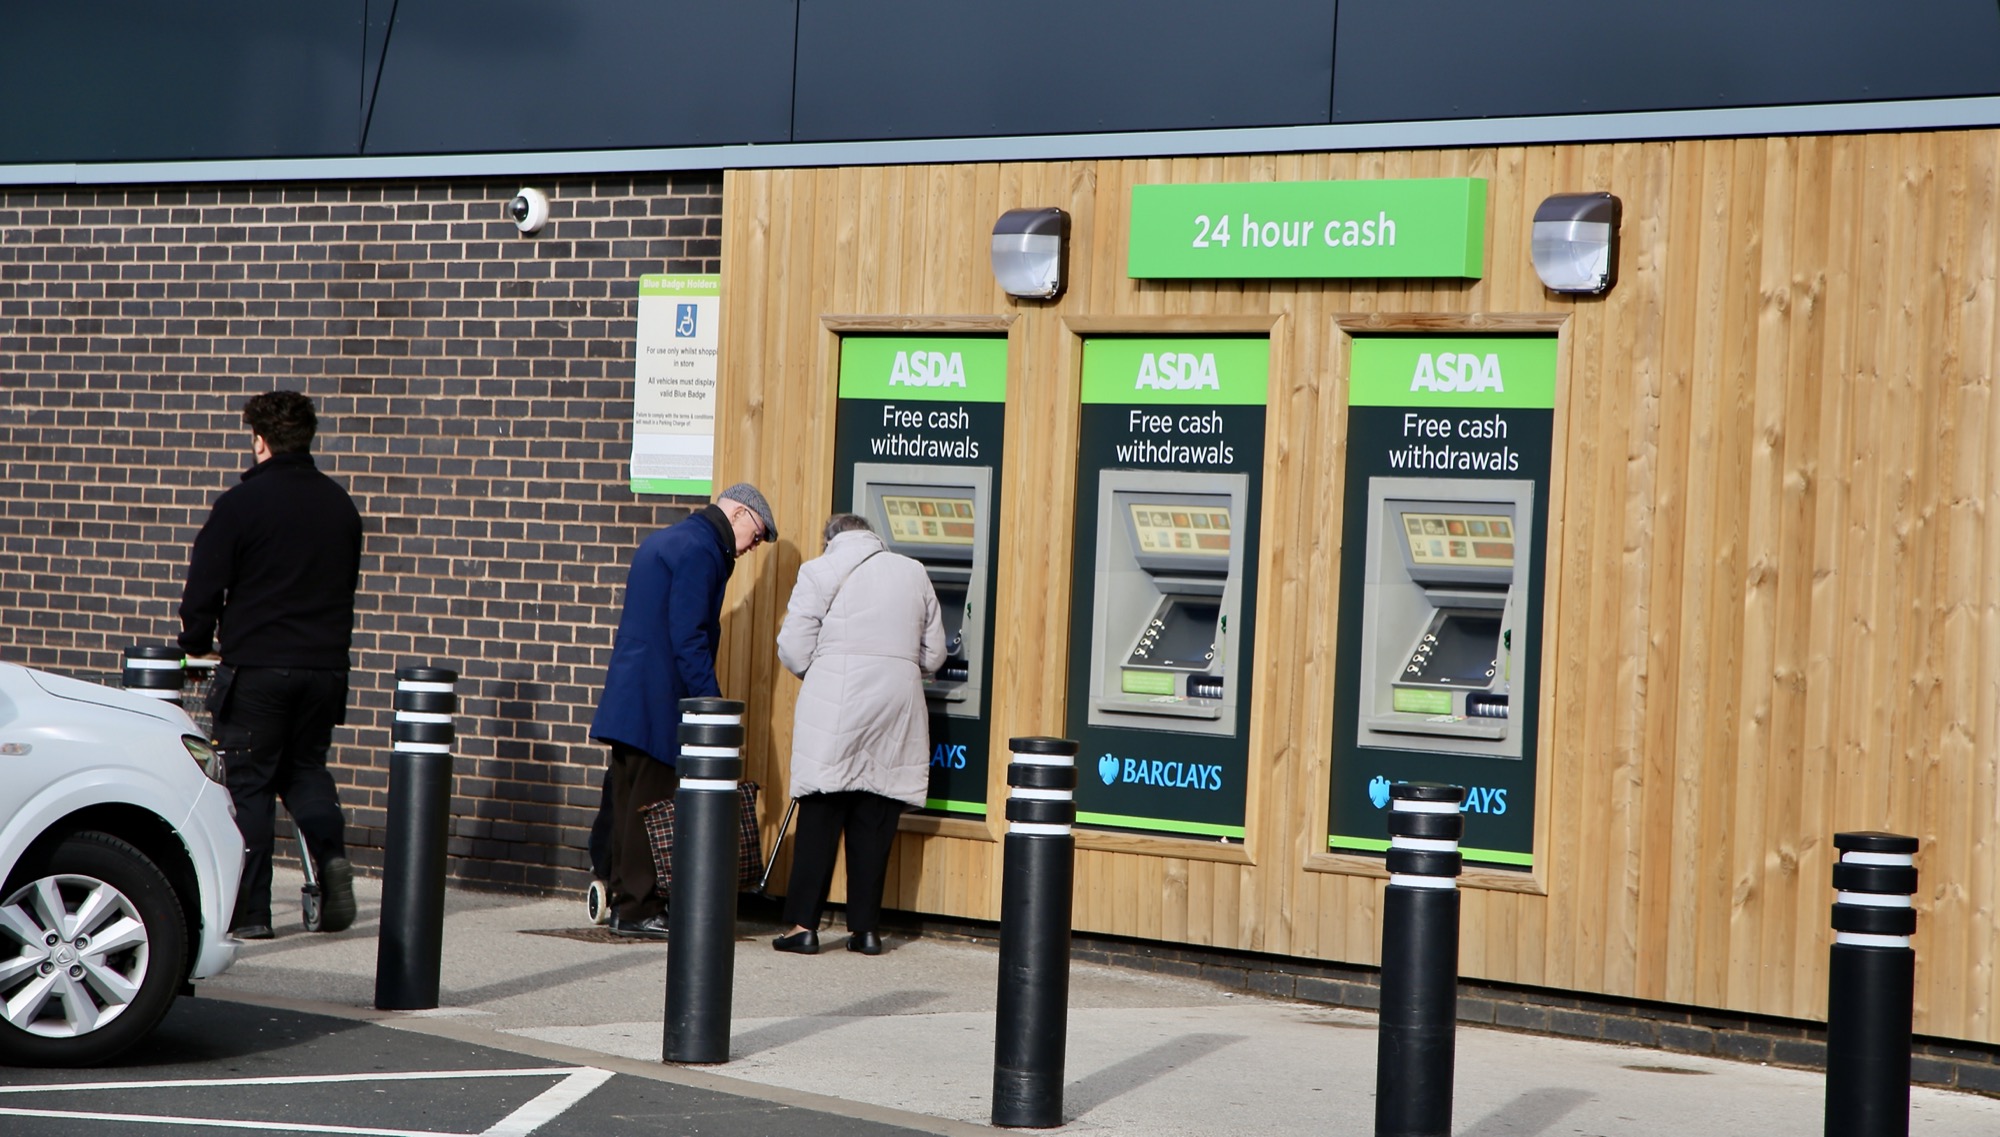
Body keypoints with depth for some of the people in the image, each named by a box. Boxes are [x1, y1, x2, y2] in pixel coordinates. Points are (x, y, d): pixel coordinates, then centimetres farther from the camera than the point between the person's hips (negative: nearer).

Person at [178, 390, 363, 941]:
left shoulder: (242, 502, -8)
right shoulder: (340, 505, 8)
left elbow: (204, 586, -5)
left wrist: (196, 645, 12)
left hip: (256, 667, -4)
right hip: (324, 666, 5)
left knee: (250, 782, 3)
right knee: (305, 770, 19)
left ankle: (249, 911, 3)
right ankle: (330, 851, -7)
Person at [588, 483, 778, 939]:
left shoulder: (661, 542, 21)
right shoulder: (700, 550, -12)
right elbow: (689, 638, -19)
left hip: (627, 695, 10)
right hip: (659, 699, -10)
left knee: (631, 804, 12)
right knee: (651, 806, -6)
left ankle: (625, 902, 16)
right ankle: (638, 909, -3)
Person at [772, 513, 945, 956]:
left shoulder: (820, 571, 1)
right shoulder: (914, 573, 13)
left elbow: (794, 652, -3)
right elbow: (933, 655, 14)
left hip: (836, 708, -3)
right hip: (897, 707, 3)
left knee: (820, 818, 1)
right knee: (875, 824, 7)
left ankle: (804, 925, -1)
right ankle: (866, 928, 8)